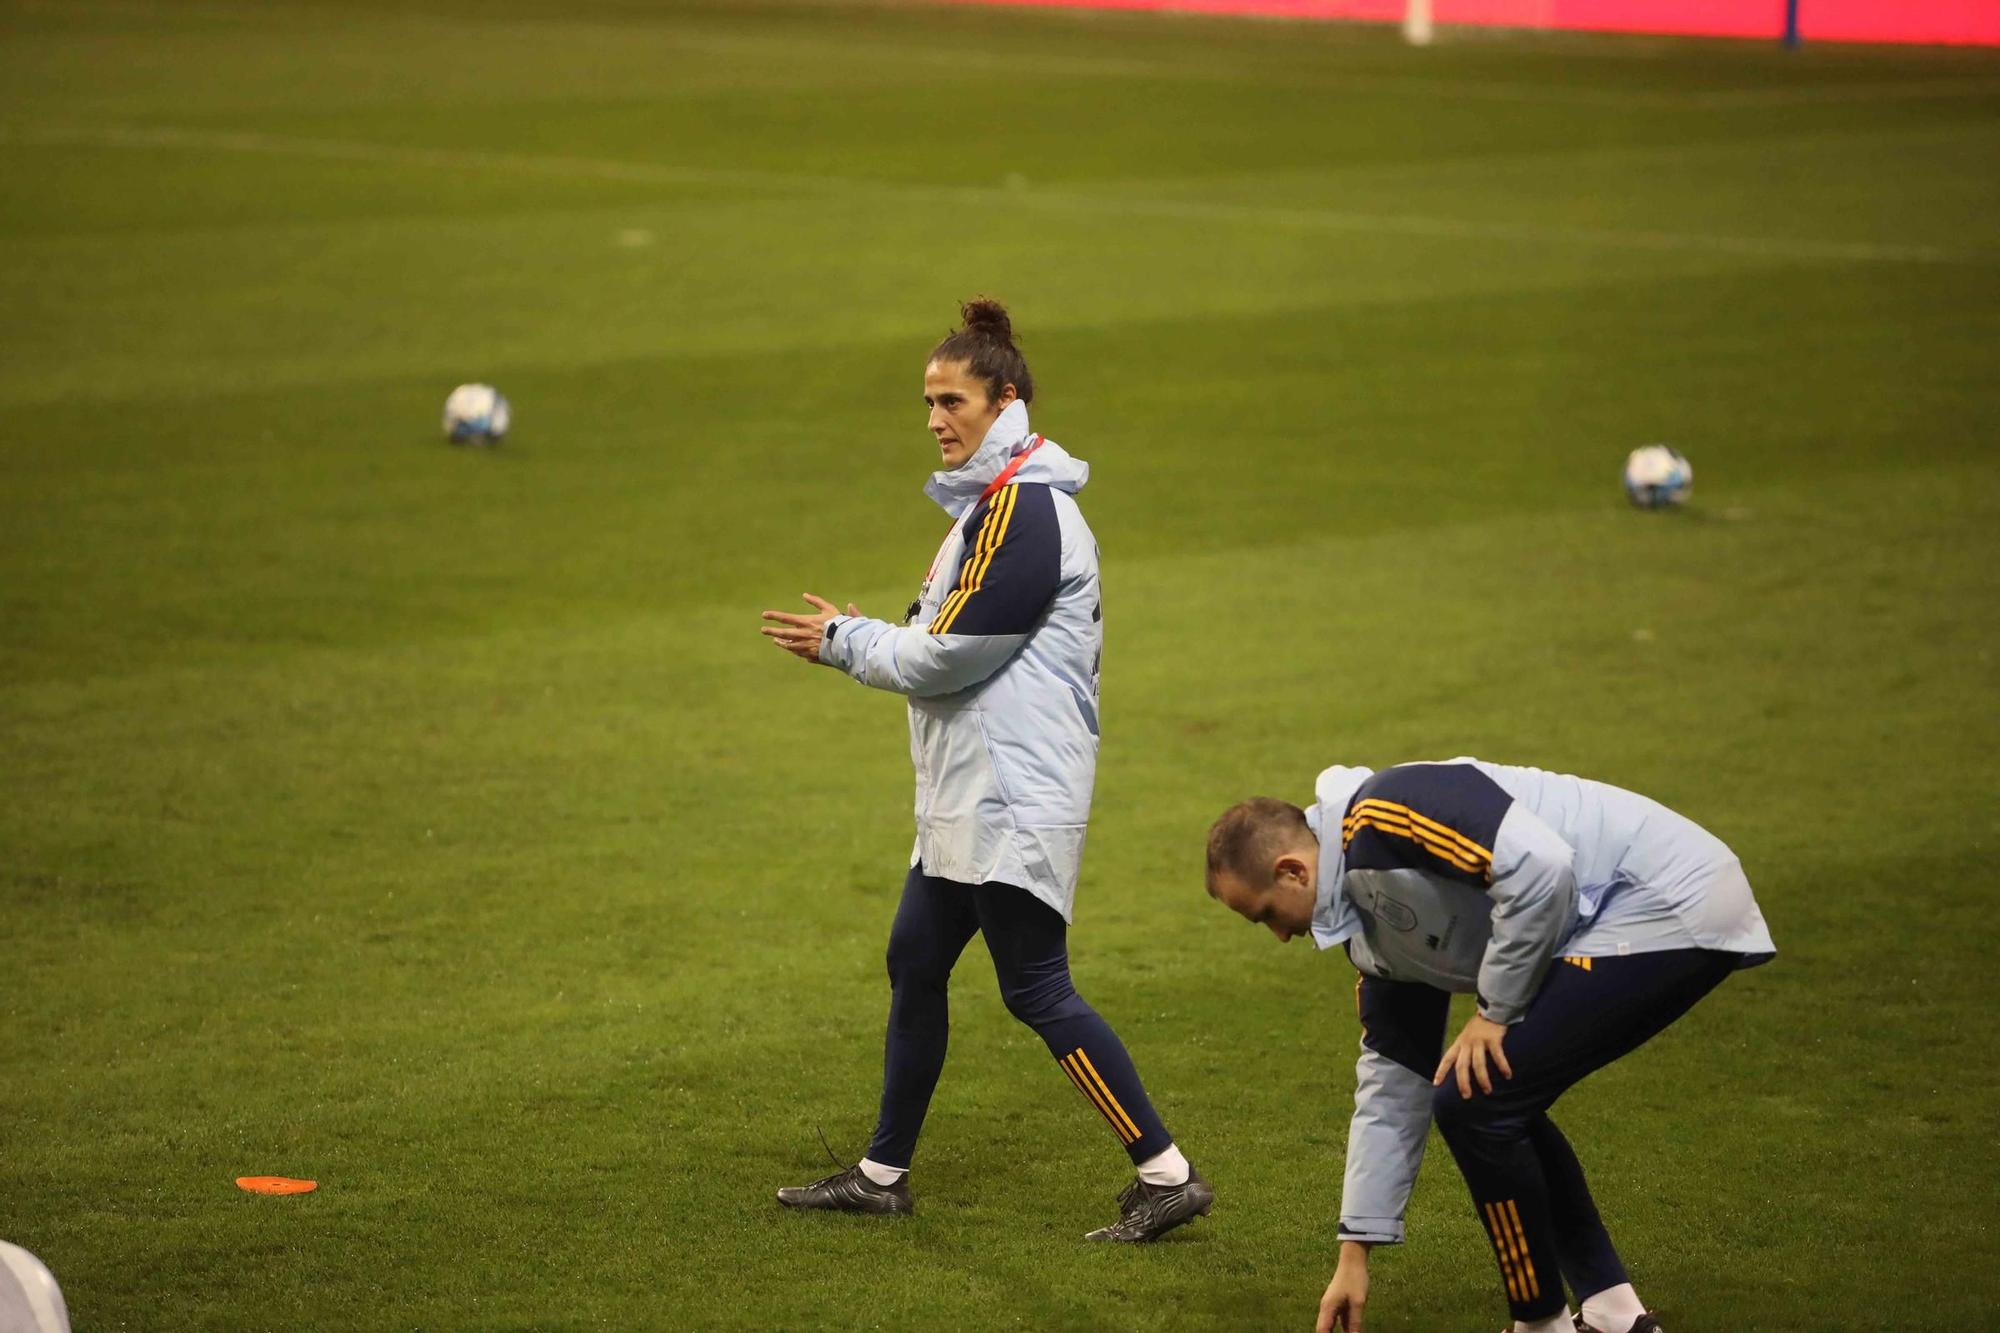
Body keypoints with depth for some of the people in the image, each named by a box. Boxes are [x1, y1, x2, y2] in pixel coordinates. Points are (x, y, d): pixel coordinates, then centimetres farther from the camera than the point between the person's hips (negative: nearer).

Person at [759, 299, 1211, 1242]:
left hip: (1016, 797, -11)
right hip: (969, 796, 11)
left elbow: (945, 658, -18)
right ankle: (883, 1174, 25)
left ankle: (1167, 1175, -5)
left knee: (1036, 988, -9)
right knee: (914, 964, 15)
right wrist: (858, 639, 9)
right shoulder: (993, 501, 16)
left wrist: (844, 641, -4)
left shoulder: (1024, 512, -18)